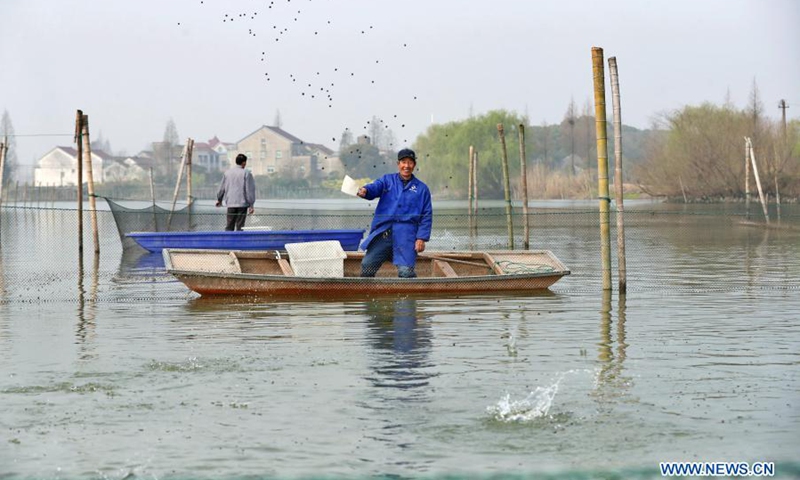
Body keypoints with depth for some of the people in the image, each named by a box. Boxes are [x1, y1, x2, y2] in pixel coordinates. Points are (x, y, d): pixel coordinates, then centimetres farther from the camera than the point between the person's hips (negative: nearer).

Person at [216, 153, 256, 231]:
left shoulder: (227, 172, 8)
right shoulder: (246, 173, -6)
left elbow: (222, 188, 16)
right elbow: (250, 189, -7)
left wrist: (219, 199, 30)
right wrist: (251, 205, -4)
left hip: (230, 204, 4)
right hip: (242, 204, -4)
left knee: (229, 226, 7)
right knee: (240, 226, -2)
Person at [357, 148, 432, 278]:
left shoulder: (421, 188, 11)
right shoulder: (387, 180, 13)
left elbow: (426, 216, 9)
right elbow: (375, 187, -7)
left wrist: (421, 238, -2)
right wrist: (365, 190, -32)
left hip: (406, 236, -2)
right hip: (382, 232, 2)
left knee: (406, 272, -11)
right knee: (367, 265, -3)